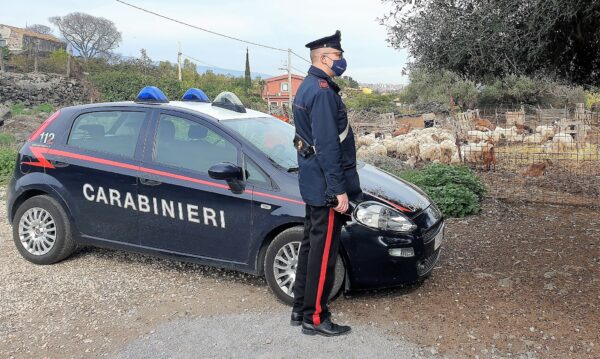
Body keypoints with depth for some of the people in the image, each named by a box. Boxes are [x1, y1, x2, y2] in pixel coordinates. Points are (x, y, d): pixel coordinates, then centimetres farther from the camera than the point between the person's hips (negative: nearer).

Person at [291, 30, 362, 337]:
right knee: (323, 253, -1)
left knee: (311, 245, 16)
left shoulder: (307, 87, 15)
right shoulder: (322, 91, -17)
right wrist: (339, 190, -21)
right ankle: (315, 318, 10)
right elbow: (328, 146, -22)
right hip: (326, 187, -11)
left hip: (312, 184, 11)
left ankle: (301, 308, 27)